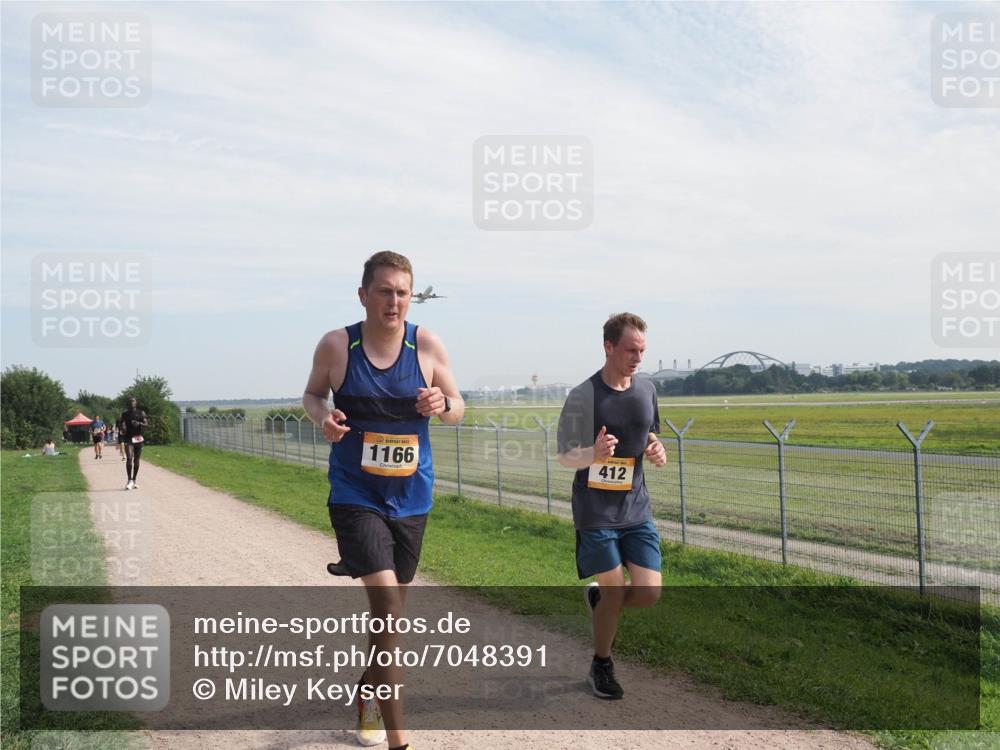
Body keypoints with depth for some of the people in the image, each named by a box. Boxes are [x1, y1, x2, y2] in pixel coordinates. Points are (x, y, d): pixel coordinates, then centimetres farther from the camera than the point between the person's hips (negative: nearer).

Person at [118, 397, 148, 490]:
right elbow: (120, 423, 13)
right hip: (128, 438, -1)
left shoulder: (141, 413, 7)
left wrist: (139, 423, -22)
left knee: (136, 460, 7)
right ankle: (129, 481, -15)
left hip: (138, 438, 1)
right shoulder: (125, 413, 8)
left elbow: (146, 423, -2)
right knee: (129, 458, -15)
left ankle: (134, 481, 17)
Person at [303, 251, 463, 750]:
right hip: (355, 496, -3)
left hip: (411, 498, 3)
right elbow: (311, 393, 8)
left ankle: (367, 695, 45)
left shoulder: (428, 346, -7)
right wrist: (323, 416, -15)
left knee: (391, 607, 18)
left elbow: (458, 409, 3)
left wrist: (441, 403, -20)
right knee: (386, 602, -17)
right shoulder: (336, 346, -10)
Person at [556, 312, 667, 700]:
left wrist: (657, 451, -6)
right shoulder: (583, 395, -11)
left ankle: (598, 597, 30)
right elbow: (565, 457, -8)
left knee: (650, 593, -2)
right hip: (595, 512, -5)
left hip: (636, 509, 5)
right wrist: (594, 453, -29)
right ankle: (601, 667, 22)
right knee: (616, 592, -3)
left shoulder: (647, 390, 5)